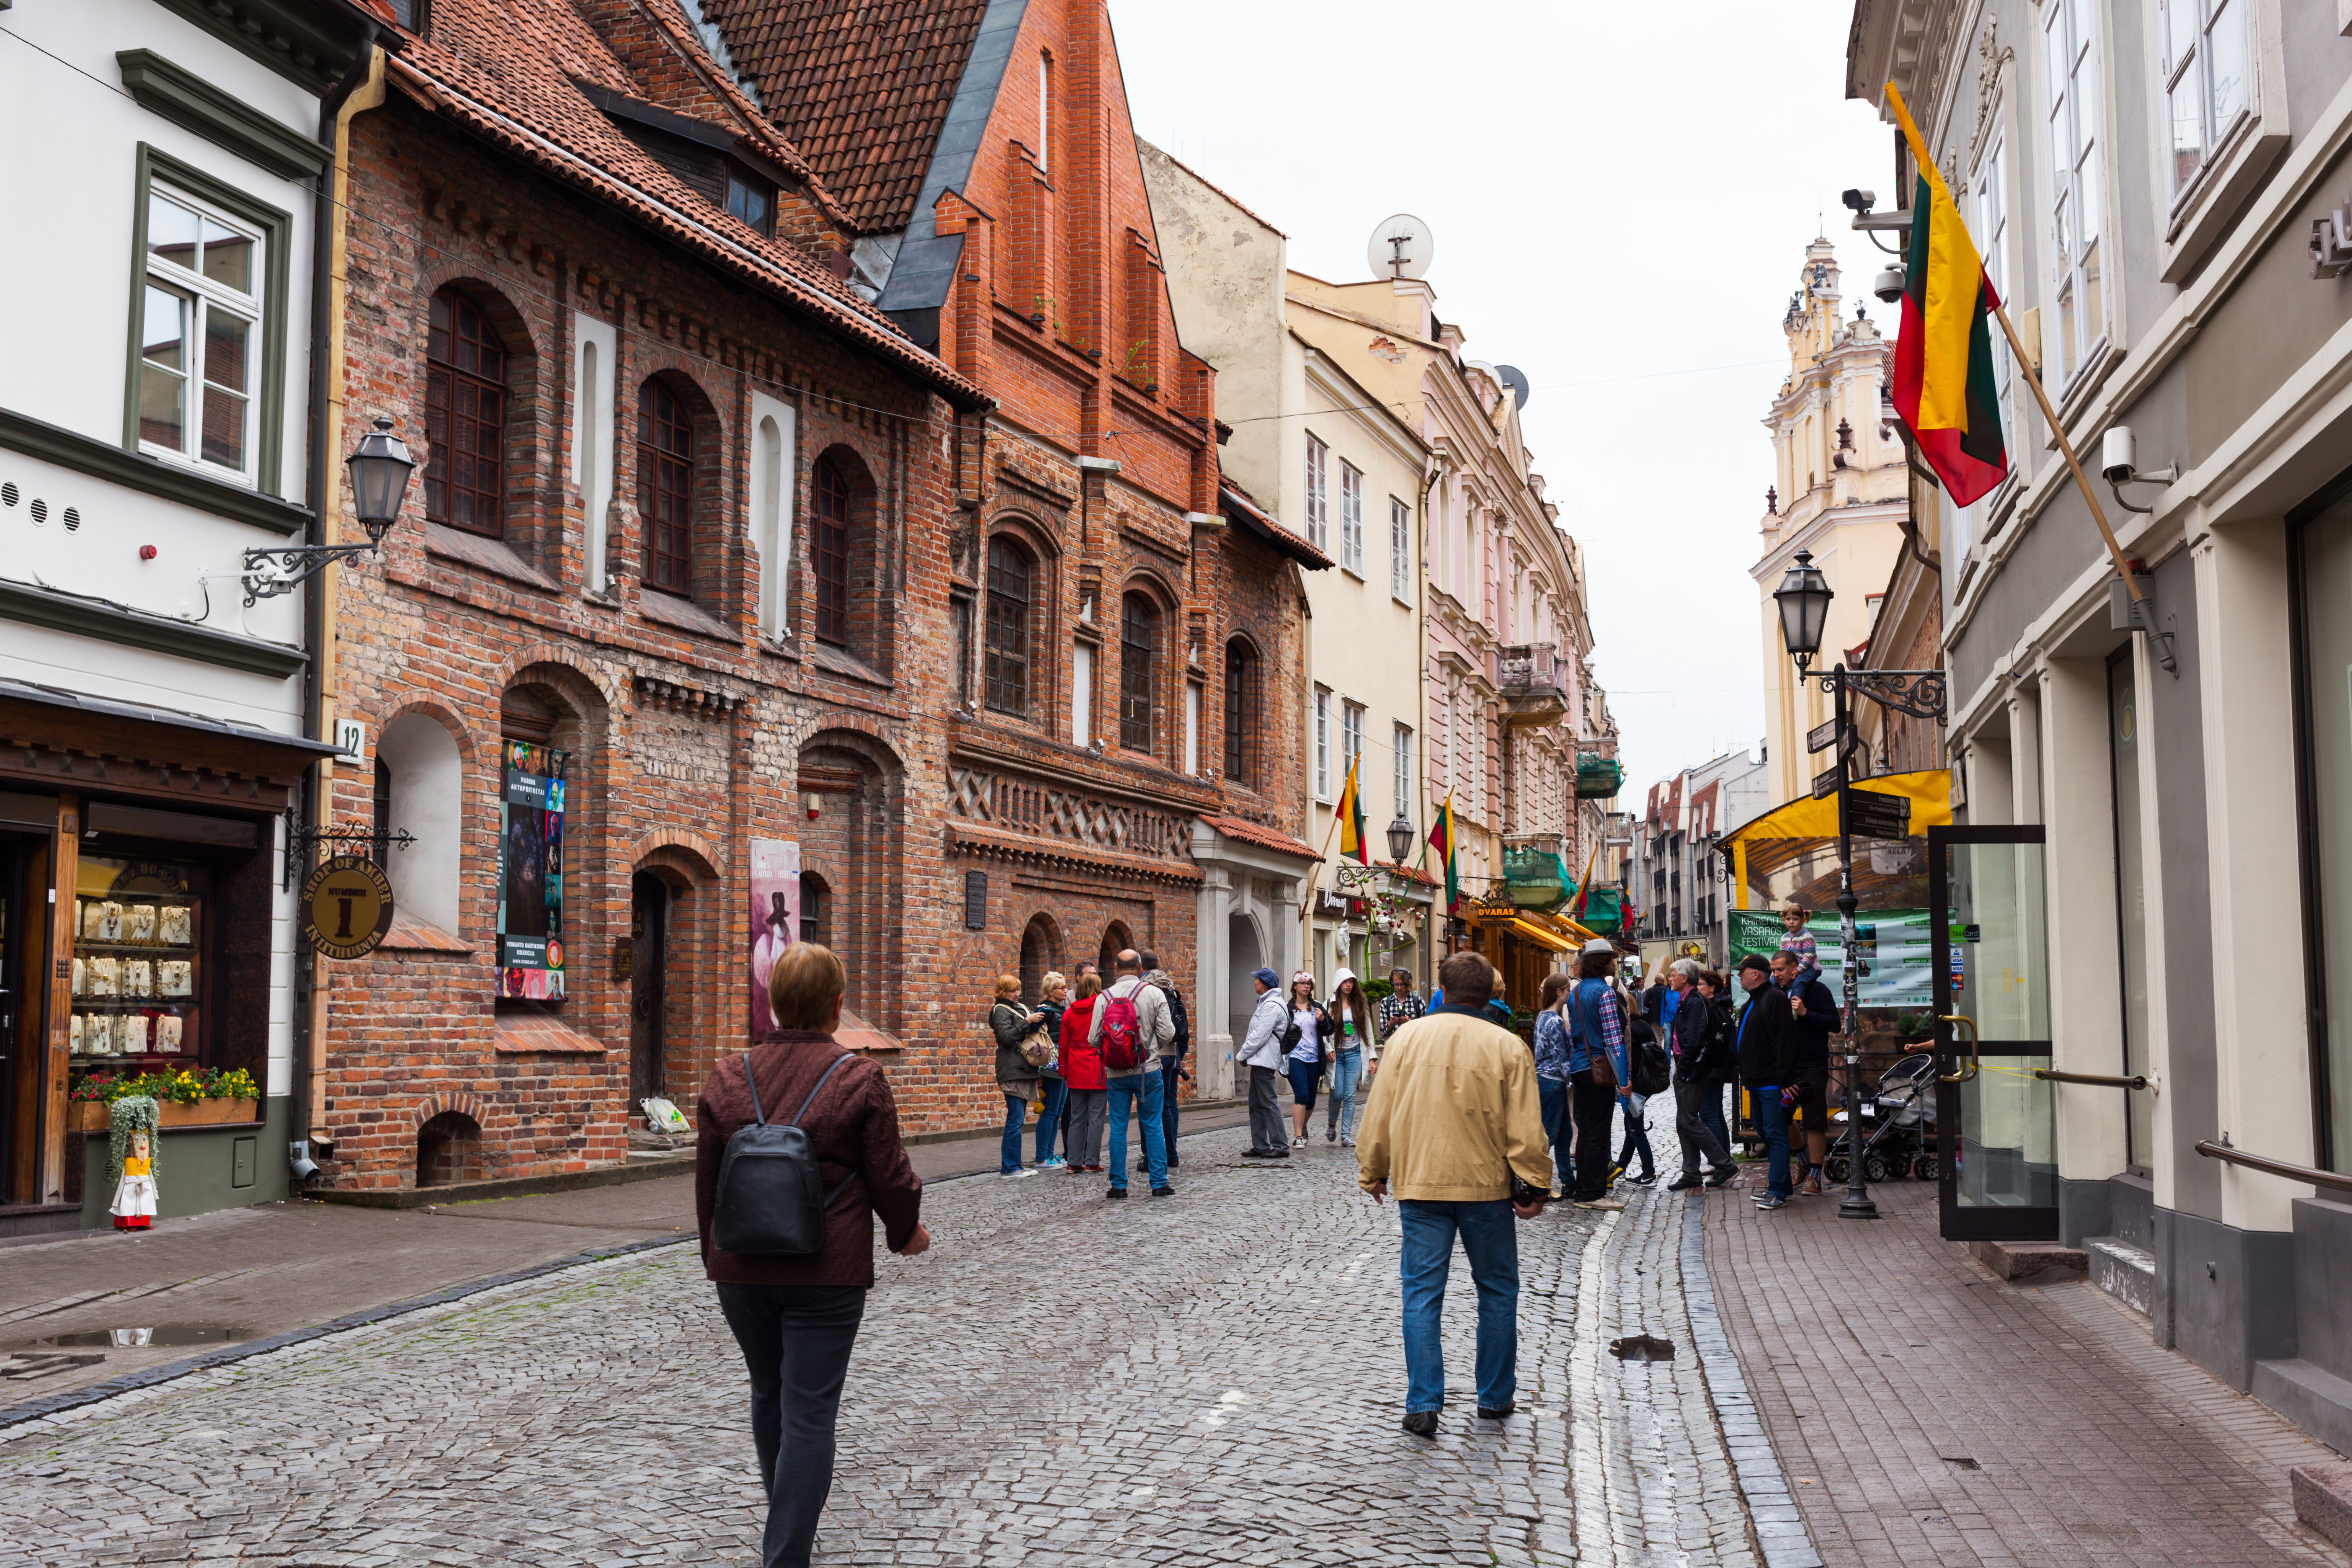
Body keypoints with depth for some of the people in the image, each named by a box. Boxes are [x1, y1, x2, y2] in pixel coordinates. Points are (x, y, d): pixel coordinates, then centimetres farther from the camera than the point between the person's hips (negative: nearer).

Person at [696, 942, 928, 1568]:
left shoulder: (727, 1078, 0)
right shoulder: (860, 1080, -11)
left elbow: (707, 1183, 8)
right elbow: (890, 1176, -6)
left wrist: (717, 1254, 23)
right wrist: (907, 1230, 14)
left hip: (742, 1269, 4)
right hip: (827, 1272, -4)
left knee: (769, 1394, 22)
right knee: (809, 1411, 0)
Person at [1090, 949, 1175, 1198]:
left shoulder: (1105, 998, -3)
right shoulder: (1154, 994, -6)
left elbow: (1093, 1039, -3)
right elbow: (1167, 1033, -7)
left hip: (1115, 1073, 1)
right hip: (1148, 1070, -1)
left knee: (1118, 1127, 7)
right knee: (1153, 1126, 6)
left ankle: (1118, 1185, 9)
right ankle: (1159, 1183, 7)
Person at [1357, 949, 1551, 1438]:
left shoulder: (1406, 1038, 0)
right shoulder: (1507, 1047, -6)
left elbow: (1380, 1113, 4)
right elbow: (1525, 1129, -7)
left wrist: (1373, 1172, 15)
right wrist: (1533, 1187, 2)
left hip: (1419, 1184, 1)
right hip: (1487, 1185, -1)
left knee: (1422, 1294, 4)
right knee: (1497, 1292, 15)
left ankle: (1423, 1405, -1)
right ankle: (1495, 1397, 23)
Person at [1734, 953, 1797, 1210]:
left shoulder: (1775, 998, -13)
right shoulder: (1753, 1002, 18)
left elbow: (1783, 1041, -19)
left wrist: (1784, 1080, -23)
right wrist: (1743, 1072, 20)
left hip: (1772, 1083, -10)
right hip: (1756, 1082, 10)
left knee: (1775, 1135, -8)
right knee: (1766, 1133, 14)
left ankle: (1777, 1192, -7)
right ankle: (1778, 1186, 21)